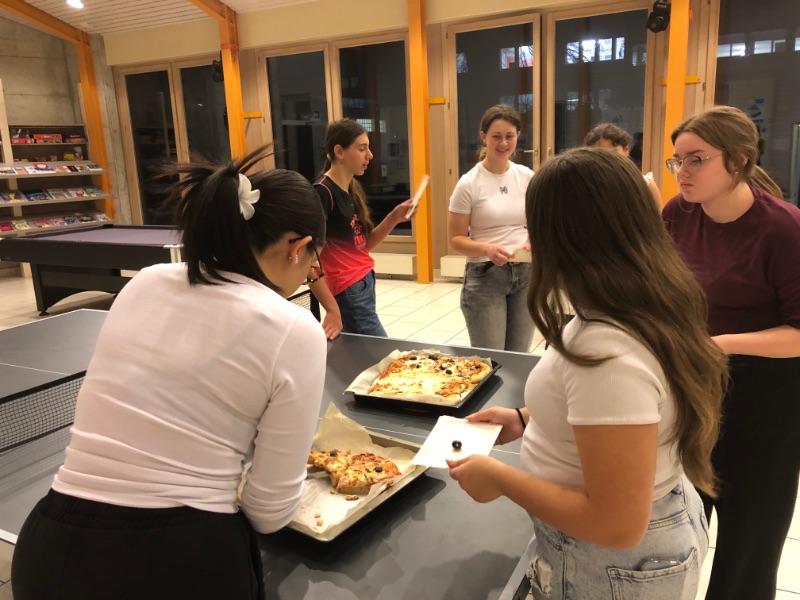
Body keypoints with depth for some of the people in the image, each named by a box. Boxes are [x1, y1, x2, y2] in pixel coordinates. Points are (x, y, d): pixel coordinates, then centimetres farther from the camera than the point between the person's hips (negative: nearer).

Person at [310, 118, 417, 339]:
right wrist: (332, 310, -21)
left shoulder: (353, 189, 8)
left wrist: (395, 217, 0)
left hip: (364, 285, 8)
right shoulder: (323, 192, -17)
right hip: (348, 293, -8)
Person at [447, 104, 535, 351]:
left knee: (519, 357, 13)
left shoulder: (528, 177, 3)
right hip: (485, 277, -4)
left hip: (526, 274, 4)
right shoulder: (469, 183, -9)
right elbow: (456, 239, -6)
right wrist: (487, 249, -24)